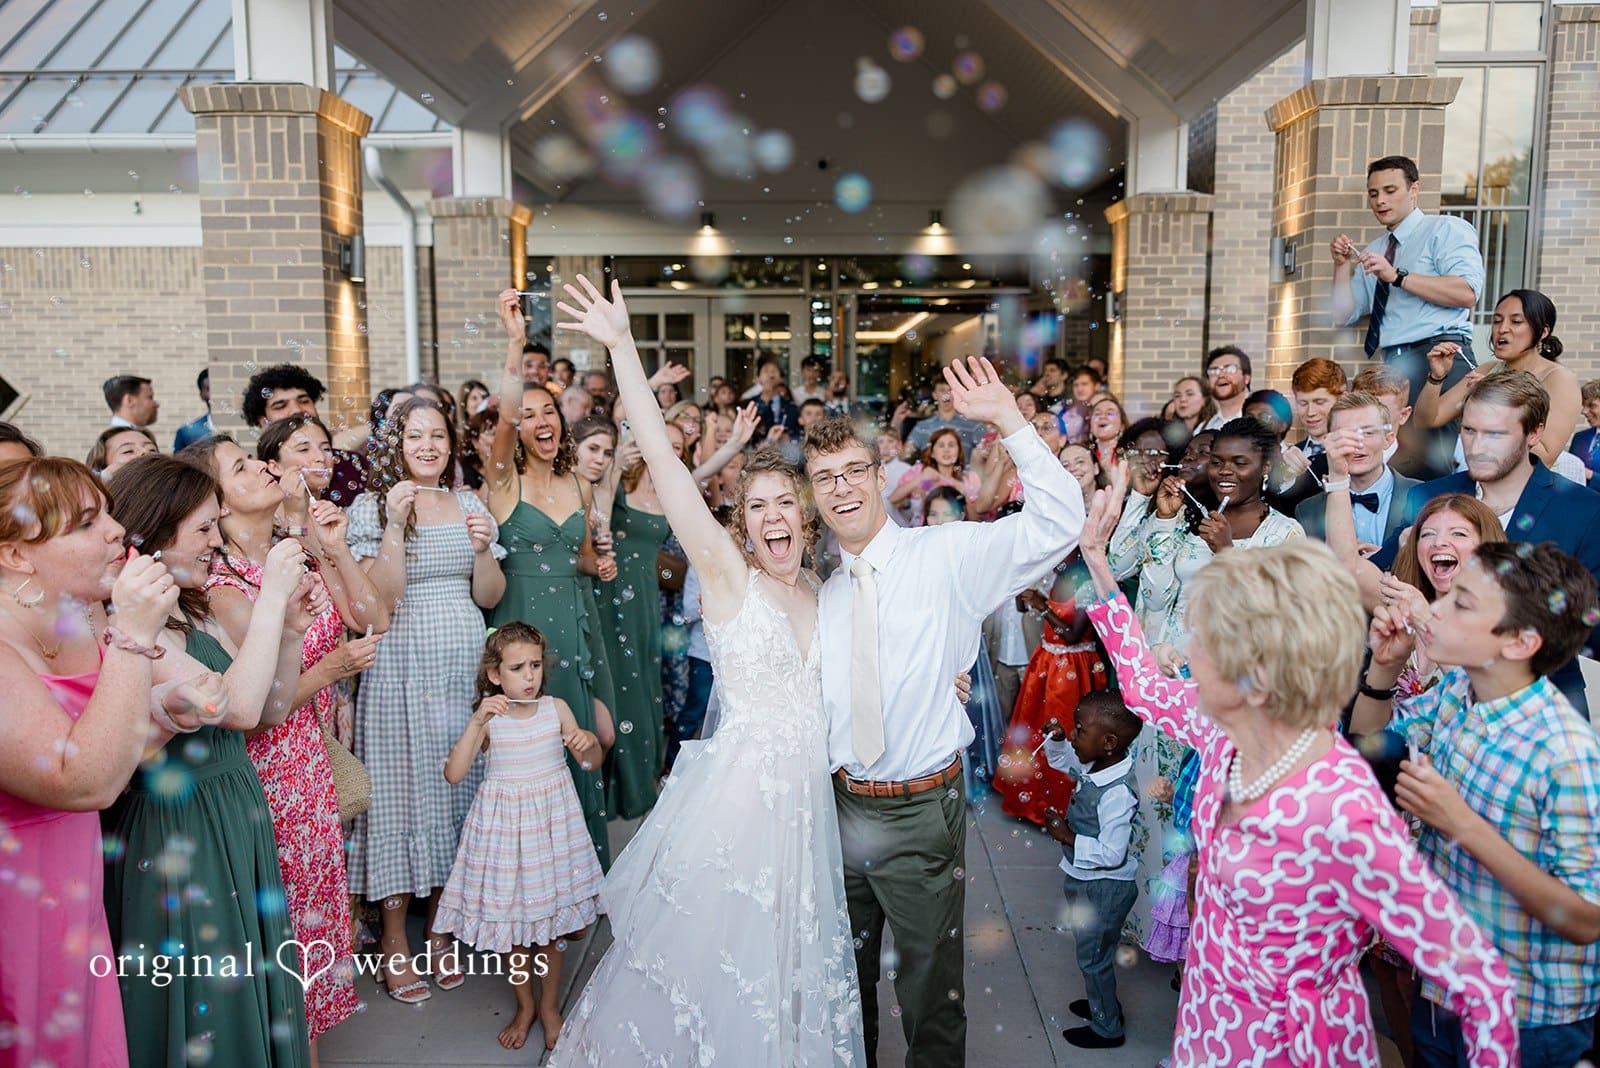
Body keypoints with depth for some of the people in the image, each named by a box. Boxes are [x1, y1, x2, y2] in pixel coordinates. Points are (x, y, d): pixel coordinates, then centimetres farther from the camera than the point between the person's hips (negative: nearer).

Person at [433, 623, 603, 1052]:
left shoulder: (555, 708, -4)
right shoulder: (488, 718, -8)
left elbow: (591, 762, 4)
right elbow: (453, 774, -18)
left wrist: (589, 741, -19)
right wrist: (477, 722, -27)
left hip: (552, 819, 1)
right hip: (504, 820, -1)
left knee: (551, 919, 10)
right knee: (511, 920, 10)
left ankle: (549, 1005, 31)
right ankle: (524, 1006, 33)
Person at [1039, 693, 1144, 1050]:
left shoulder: (1117, 793, -33)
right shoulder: (1093, 765, -8)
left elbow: (1111, 854, -31)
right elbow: (1060, 759, 13)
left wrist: (1068, 836, -25)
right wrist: (1055, 738, -6)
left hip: (1104, 888, -9)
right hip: (1085, 881, 9)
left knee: (1093, 957, 12)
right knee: (1092, 951, 27)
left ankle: (1107, 1029, 32)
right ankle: (1104, 1004, 49)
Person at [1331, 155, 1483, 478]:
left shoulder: (1448, 229, 7)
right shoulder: (1373, 252, 27)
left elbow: (1467, 293, -11)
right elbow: (1344, 315, 19)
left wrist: (1397, 276, -15)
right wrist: (1342, 264, 7)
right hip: (1390, 365, 6)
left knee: (1434, 459, -21)